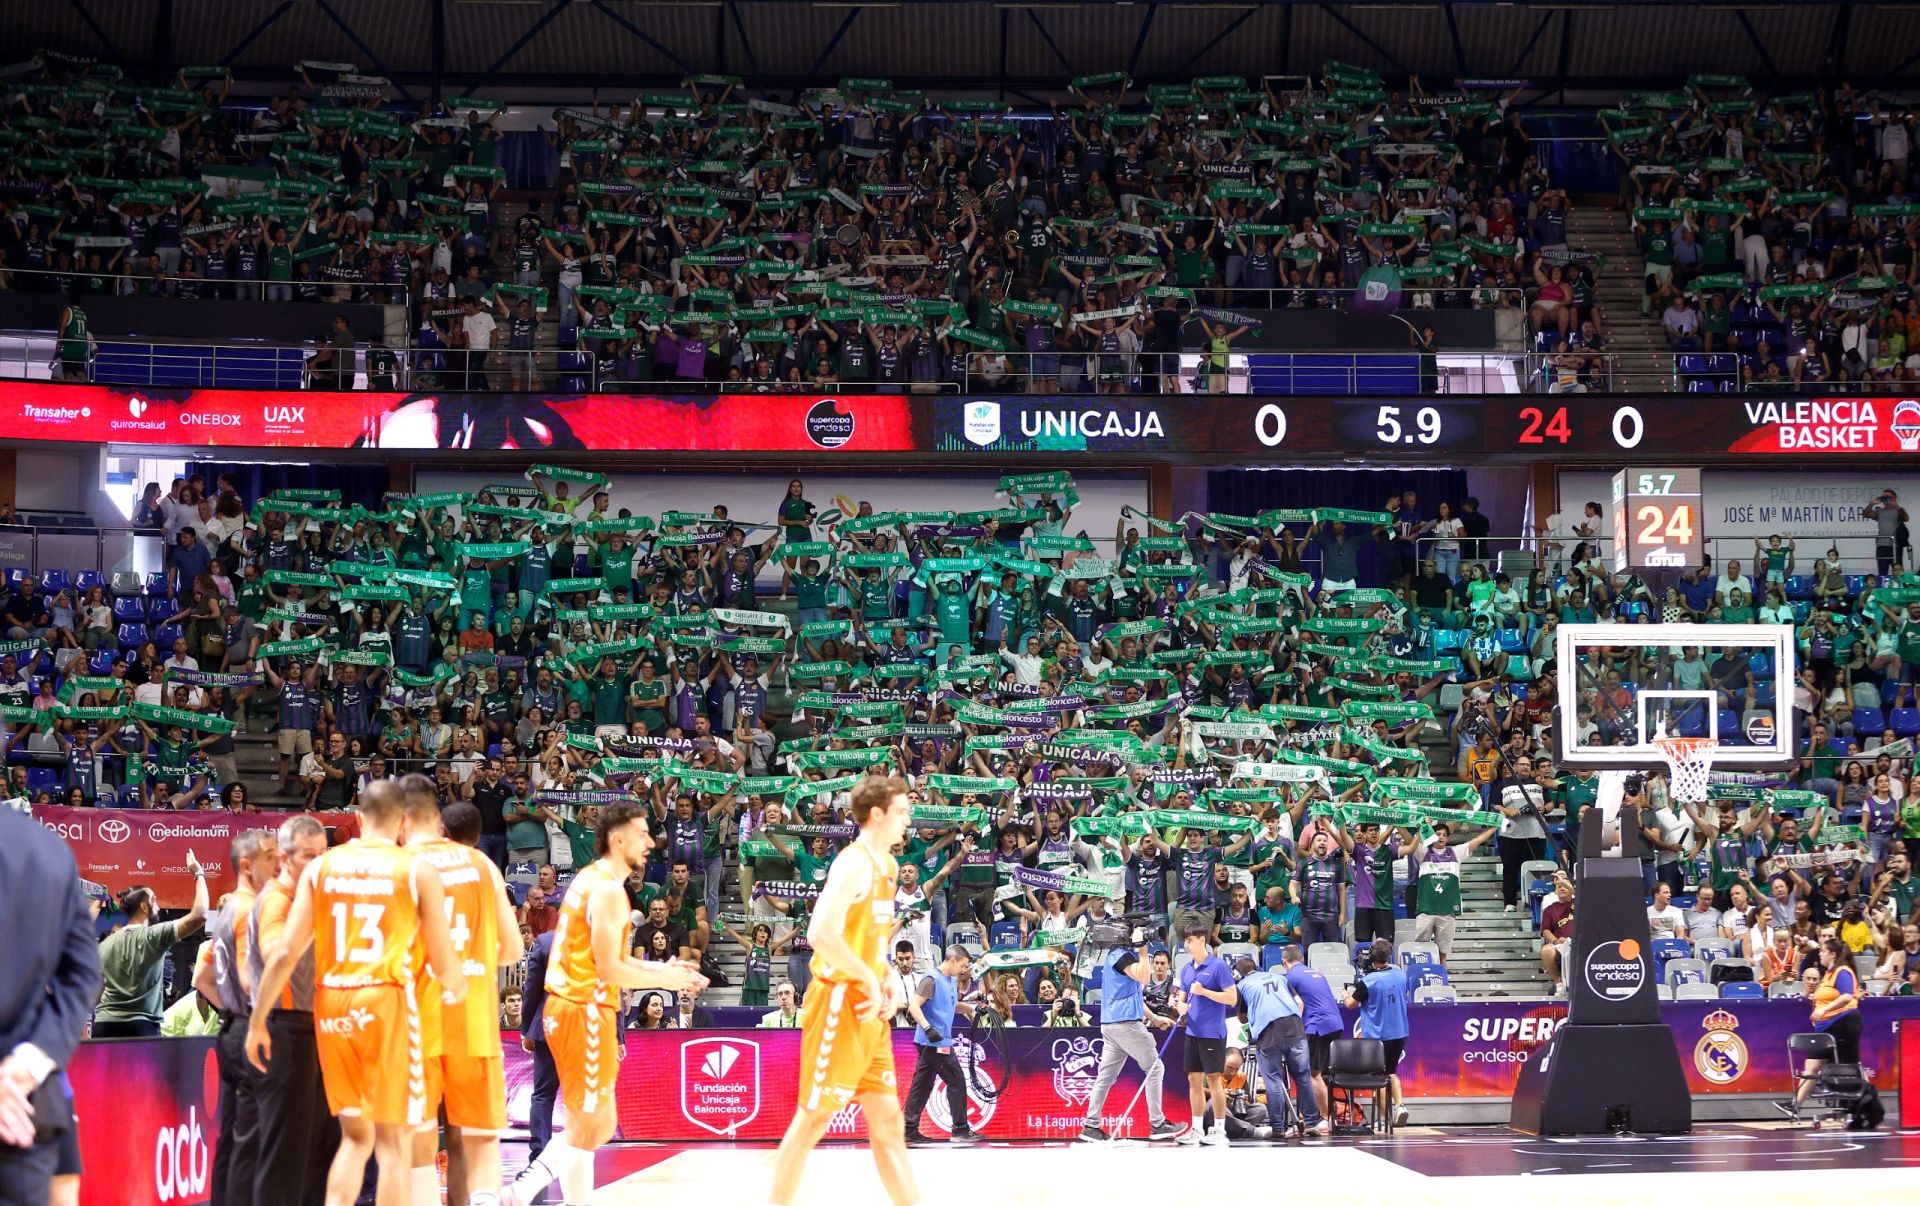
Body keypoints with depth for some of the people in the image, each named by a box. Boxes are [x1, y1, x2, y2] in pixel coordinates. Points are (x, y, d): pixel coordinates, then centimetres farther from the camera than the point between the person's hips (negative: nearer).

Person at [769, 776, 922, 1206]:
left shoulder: (886, 865, 14)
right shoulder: (855, 863, -15)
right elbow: (822, 934, -27)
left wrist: (885, 986, 10)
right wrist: (870, 981, -18)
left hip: (870, 1009, 9)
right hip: (841, 1005, -9)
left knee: (888, 1120, 10)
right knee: (813, 1118, -2)